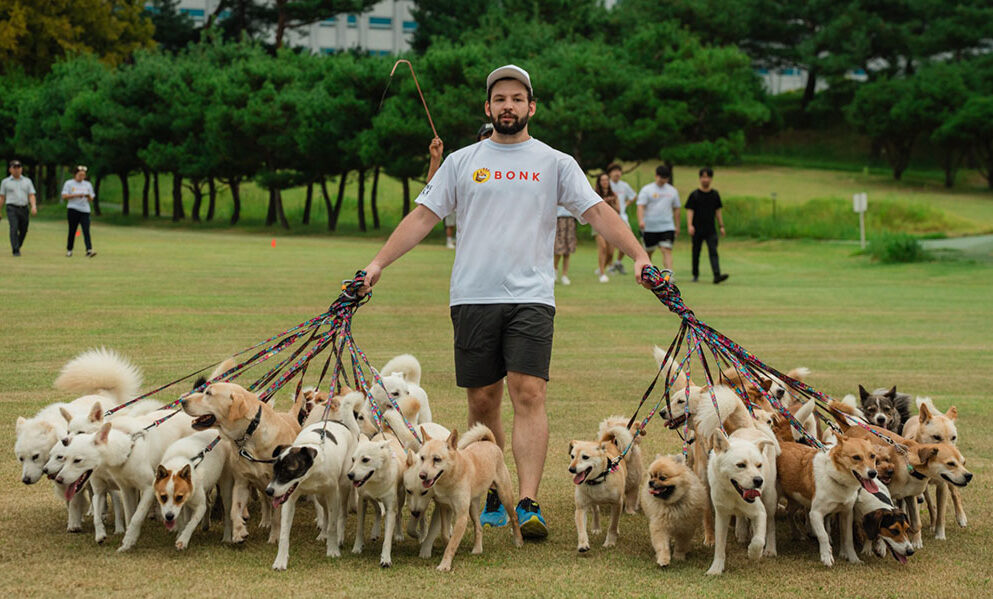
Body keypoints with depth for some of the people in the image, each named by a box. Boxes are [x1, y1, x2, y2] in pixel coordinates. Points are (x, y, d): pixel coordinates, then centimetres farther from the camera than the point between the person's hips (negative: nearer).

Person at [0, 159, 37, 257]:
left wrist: (34, 206, -12)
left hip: (24, 209, 3)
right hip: (12, 209, -3)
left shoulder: (27, 181, 14)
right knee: (14, 228, -18)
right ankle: (16, 251, -21)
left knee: (23, 231, 5)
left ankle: (17, 247, 28)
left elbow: (31, 195, 5)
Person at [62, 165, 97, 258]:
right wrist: (76, 195, -14)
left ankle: (89, 250, -22)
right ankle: (69, 250, 15)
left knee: (86, 230, -12)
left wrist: (88, 196, -10)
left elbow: (91, 199, 14)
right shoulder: (69, 183, 5)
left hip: (85, 210, 2)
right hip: (73, 209, -2)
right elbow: (64, 196, -4)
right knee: (72, 230, 2)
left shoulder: (87, 184, 15)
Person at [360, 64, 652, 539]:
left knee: (529, 394, -14)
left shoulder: (555, 163, 8)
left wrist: (638, 255, -10)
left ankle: (528, 505, -17)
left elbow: (598, 213, 3)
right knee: (483, 402, 6)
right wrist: (378, 263, 2)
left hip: (531, 298, -2)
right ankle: (490, 499, 18)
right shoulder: (462, 162, 11)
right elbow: (423, 216, 10)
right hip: (472, 299, 2)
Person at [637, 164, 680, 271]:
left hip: (667, 227, 1)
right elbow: (641, 206, -9)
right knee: (649, 252, 9)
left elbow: (676, 209, 18)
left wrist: (677, 226, 16)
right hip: (649, 228, -1)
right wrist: (641, 220, -26)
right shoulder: (646, 190, 0)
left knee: (667, 250, -13)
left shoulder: (672, 191, 11)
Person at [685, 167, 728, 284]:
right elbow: (690, 211, -6)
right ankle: (695, 275, 22)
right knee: (696, 252, 8)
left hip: (711, 230, 1)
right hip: (697, 229, -1)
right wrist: (689, 225, -19)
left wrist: (721, 226, 11)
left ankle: (717, 275, -23)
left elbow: (718, 211, 14)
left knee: (713, 252, -11)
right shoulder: (694, 195, -1)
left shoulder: (715, 194, 8)